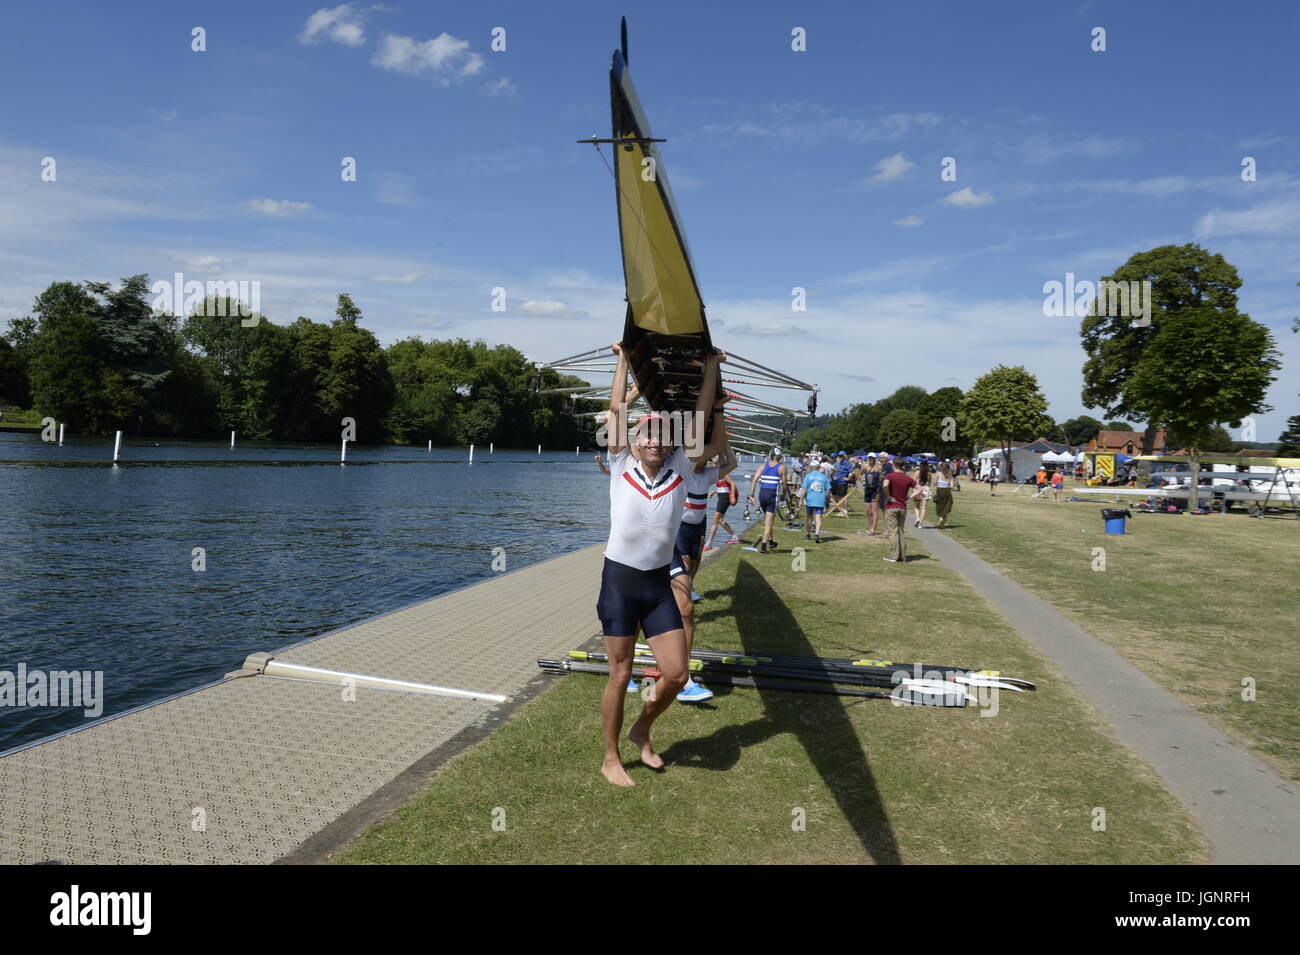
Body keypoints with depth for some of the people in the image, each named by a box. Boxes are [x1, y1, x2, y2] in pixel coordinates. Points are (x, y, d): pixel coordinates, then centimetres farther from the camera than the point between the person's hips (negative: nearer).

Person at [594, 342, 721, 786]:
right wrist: (624, 361, 5)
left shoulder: (680, 470, 3)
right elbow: (616, 411, -1)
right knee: (620, 674, 4)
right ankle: (611, 758, 21)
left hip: (659, 583, 3)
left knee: (676, 674, 1)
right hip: (620, 579, -3)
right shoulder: (621, 468, -2)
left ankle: (642, 730, 30)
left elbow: (700, 415, 4)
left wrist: (712, 363, 8)